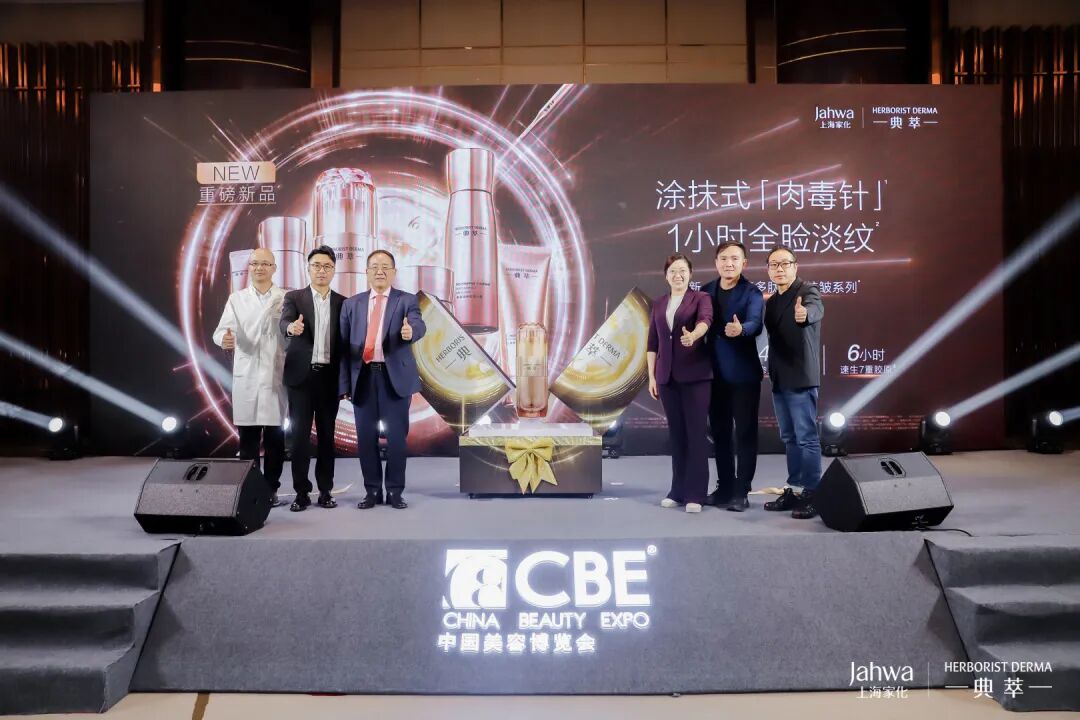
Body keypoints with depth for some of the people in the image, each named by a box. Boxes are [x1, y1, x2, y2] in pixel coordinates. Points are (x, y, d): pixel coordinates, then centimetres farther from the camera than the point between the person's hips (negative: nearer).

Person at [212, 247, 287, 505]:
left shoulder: (286, 299, 5)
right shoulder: (236, 299, 9)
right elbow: (222, 329, -2)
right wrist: (224, 339, -23)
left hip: (276, 376, -1)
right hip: (245, 377, 1)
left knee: (275, 435, 1)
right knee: (247, 436, 2)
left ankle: (271, 489, 10)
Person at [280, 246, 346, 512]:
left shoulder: (342, 302, 9)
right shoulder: (294, 297, 3)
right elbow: (284, 323, -17)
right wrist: (292, 328, -42)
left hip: (330, 376, 2)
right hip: (302, 375, -1)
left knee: (327, 435, 6)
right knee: (300, 435, -1)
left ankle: (325, 490, 14)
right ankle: (301, 492, 7)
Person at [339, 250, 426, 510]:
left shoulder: (406, 300, 4)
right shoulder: (352, 304, 11)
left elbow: (419, 325, -15)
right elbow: (343, 345, 7)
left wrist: (410, 331, -40)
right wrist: (344, 382, 0)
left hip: (395, 376, -2)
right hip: (363, 377, 2)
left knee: (396, 436, 2)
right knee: (366, 437, 6)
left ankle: (395, 491, 15)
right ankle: (372, 491, 20)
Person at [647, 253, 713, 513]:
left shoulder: (701, 298, 1)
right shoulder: (658, 304, 13)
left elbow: (705, 319, -21)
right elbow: (653, 342, 13)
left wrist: (693, 335, -42)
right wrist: (651, 376, 8)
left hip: (696, 375, -4)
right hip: (667, 377, 4)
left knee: (695, 431, -5)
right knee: (676, 433, 7)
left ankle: (695, 494, 0)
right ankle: (678, 491, 14)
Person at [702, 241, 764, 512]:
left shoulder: (752, 293, -7)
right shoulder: (706, 291, 8)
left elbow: (755, 324, -24)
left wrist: (740, 330, -46)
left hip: (744, 373, -5)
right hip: (715, 373, 5)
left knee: (745, 432, 1)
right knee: (719, 432, 11)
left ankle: (741, 491, 7)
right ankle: (724, 486, 22)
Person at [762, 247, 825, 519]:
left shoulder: (807, 291, -9)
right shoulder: (771, 301, 15)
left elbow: (815, 308, -32)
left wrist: (804, 314, -52)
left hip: (801, 377, -7)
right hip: (779, 379, 8)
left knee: (806, 437, -4)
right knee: (790, 438, 13)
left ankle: (813, 494, 2)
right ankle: (794, 491, 21)